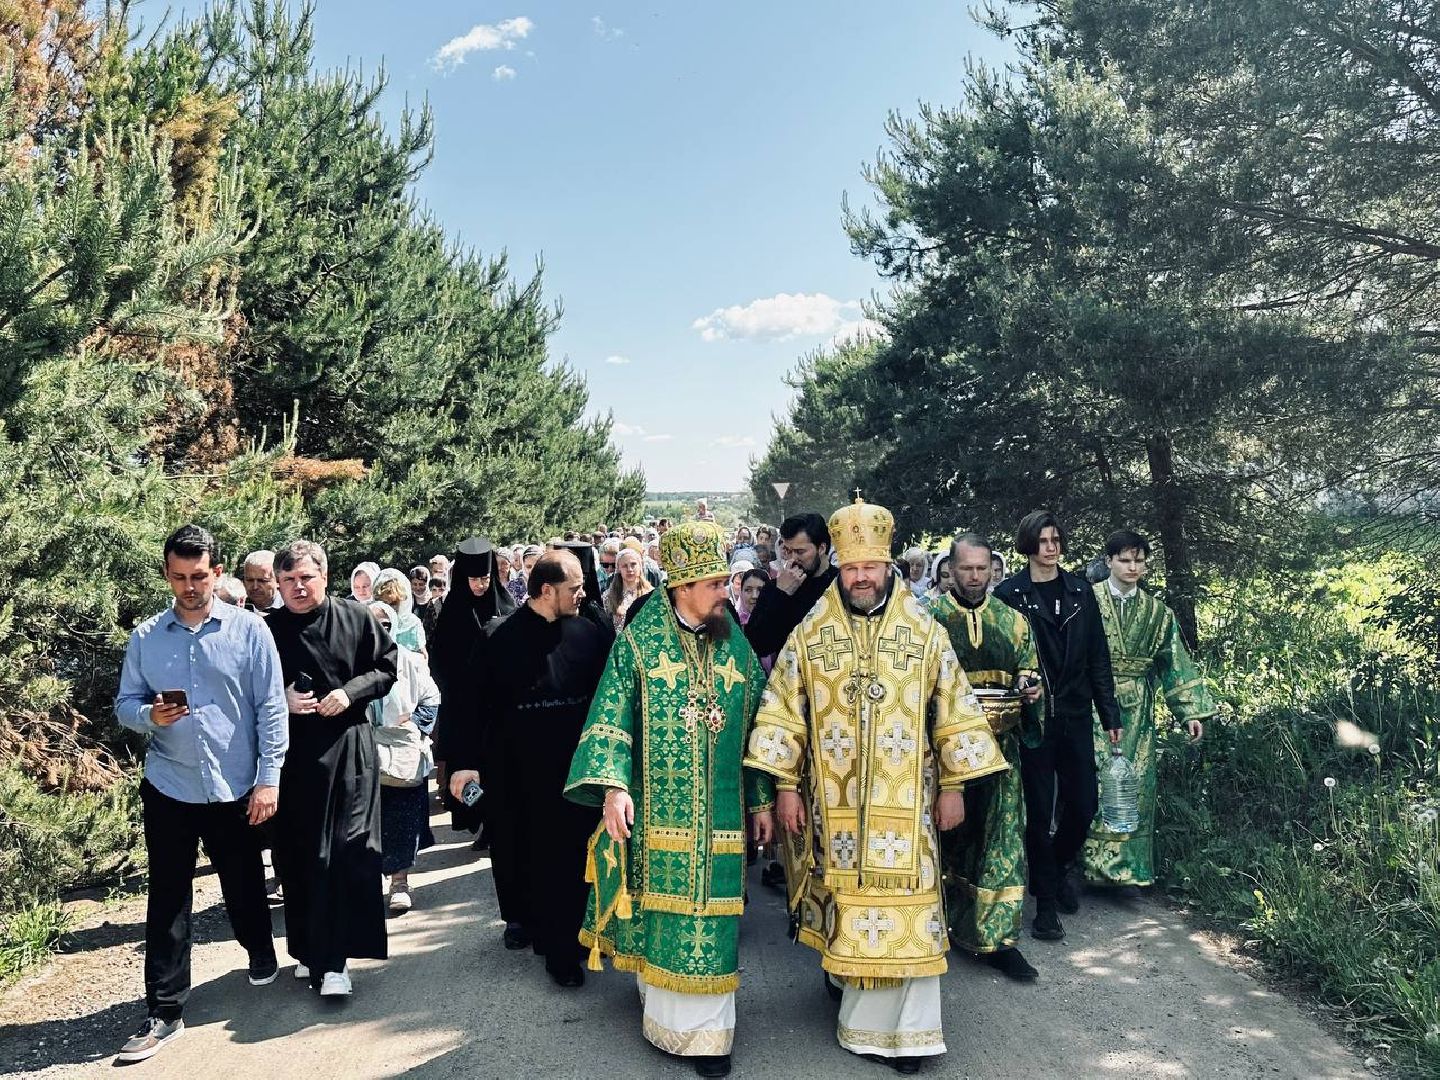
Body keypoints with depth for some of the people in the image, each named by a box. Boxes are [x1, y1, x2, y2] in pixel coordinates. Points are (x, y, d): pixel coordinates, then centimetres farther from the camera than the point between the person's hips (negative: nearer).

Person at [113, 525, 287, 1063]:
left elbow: (271, 708, -6)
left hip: (235, 788, -1)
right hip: (168, 788, 1)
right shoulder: (145, 637, 1)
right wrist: (149, 716, -18)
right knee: (167, 901, 4)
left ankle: (261, 953, 43)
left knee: (244, 887, 15)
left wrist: (268, 779, -9)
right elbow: (124, 704, 6)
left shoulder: (249, 629, -5)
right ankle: (164, 1012, 16)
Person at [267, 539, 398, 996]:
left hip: (349, 751, -2)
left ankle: (333, 960, -1)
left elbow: (388, 667, 5)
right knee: (297, 856, 8)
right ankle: (310, 950, 25)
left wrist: (351, 691, -10)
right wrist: (281, 700, -11)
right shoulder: (268, 630, 3)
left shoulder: (356, 618, 1)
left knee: (348, 852, -7)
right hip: (292, 756, 2)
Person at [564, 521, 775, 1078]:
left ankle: (704, 1028, 17)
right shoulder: (638, 641, -5)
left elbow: (755, 726, 10)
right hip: (658, 812, -2)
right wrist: (612, 784, -20)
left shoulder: (736, 645, 5)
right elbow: (611, 716, -7)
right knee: (661, 908, 8)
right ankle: (666, 1009, 27)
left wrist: (761, 798, 9)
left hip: (718, 814, 2)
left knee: (710, 915, 5)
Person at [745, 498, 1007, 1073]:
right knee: (844, 896, 9)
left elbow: (954, 712, 5)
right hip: (832, 802, 0)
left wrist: (953, 784, 3)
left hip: (904, 803, 0)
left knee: (902, 905, 1)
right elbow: (782, 713, 2)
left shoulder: (925, 633, 0)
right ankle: (841, 967, 34)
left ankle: (899, 1029, 12)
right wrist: (785, 785, -1)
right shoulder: (809, 635, 0)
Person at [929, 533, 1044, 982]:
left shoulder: (1012, 620, 10)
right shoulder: (930, 614, -1)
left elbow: (1030, 673, 17)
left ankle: (996, 937, 15)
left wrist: (1031, 689, -5)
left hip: (999, 747, 3)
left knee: (1000, 839, 5)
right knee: (944, 833, 7)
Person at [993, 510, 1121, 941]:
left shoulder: (1080, 591, 7)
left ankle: (1061, 865, 37)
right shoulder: (1010, 593, -4)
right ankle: (1047, 903, 17)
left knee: (1084, 804, 7)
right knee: (1039, 810, 3)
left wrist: (1110, 714, 8)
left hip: (1075, 715, 3)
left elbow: (1098, 657, 9)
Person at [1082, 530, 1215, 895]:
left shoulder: (1156, 613, 8)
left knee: (1137, 783, 5)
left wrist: (1192, 711, 1)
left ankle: (1127, 866, 15)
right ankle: (1094, 862, 3)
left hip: (1136, 710, 4)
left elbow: (1176, 664, 7)